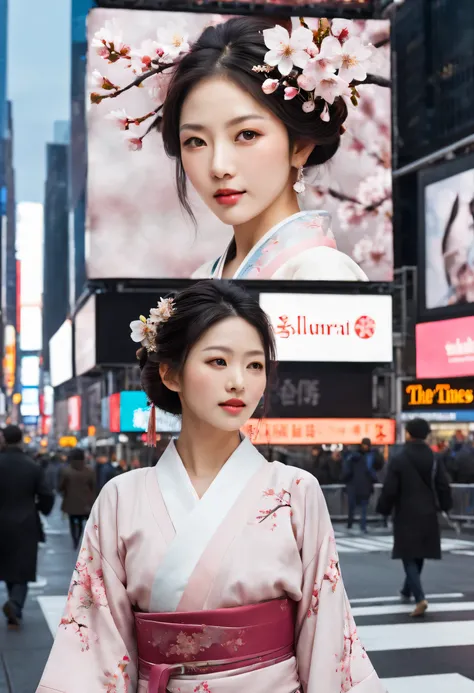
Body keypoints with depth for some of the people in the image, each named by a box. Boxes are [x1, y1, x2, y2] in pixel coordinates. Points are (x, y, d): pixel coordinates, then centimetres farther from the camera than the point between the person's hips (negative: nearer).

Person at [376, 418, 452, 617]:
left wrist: (383, 509, 4)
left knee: (409, 557, -2)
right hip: (428, 516, 5)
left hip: (406, 516, -5)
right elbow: (444, 487, 3)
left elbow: (389, 490, -12)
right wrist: (444, 505, 21)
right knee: (419, 555, 19)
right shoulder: (434, 459, 1)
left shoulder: (398, 460, -11)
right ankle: (407, 591, 36)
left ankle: (420, 598, -17)